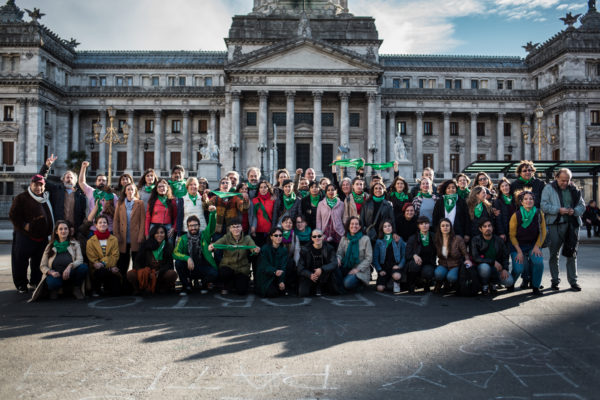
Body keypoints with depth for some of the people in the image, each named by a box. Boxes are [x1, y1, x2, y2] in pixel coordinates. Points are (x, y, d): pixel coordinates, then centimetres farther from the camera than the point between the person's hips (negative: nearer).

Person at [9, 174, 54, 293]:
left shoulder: (46, 198, 13)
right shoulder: (22, 198, -5)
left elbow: (50, 216, 22)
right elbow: (13, 215, -9)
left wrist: (49, 231, 11)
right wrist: (24, 225, -19)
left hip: (42, 237, 6)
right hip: (25, 236, -6)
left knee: (39, 262, 14)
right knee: (21, 261, 0)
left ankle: (35, 281, 28)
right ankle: (21, 284, 13)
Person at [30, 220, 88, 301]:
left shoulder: (74, 244, 9)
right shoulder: (50, 246, 11)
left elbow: (80, 260, -6)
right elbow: (42, 266, 8)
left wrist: (70, 266, -27)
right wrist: (51, 272, -14)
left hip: (70, 274, 1)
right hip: (55, 275, -1)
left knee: (84, 267, -30)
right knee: (52, 282, -38)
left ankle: (76, 289, -4)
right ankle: (54, 290, 1)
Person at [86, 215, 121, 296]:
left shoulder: (114, 240, 8)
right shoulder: (91, 241, 3)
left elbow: (115, 256, -1)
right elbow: (92, 259, -4)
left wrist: (103, 263, -22)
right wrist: (110, 268, -16)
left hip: (111, 269, 2)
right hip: (97, 270, -2)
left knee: (116, 292, -16)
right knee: (101, 271, -39)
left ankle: (106, 286, 22)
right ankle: (96, 289, -5)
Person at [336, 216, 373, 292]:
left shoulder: (365, 239, 0)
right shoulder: (344, 239, 11)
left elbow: (369, 258, -3)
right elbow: (339, 253, 7)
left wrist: (357, 269, -14)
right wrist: (338, 259, -18)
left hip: (360, 271, -3)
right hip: (346, 268, 3)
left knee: (348, 283, -31)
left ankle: (360, 284, 3)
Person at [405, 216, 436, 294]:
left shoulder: (433, 238, 6)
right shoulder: (413, 238, 1)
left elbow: (436, 253, 14)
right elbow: (407, 254, -5)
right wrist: (414, 255, -25)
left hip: (428, 264, 1)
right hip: (417, 263, -1)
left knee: (427, 272, -34)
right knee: (415, 263, -36)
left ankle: (426, 284, 6)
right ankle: (411, 284, -10)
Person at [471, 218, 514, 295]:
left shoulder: (499, 240, 4)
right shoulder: (476, 240, -7)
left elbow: (505, 256, 9)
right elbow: (476, 258, -17)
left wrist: (505, 269, -9)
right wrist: (493, 262, -22)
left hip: (497, 268, 3)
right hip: (482, 268, -3)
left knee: (510, 281, -22)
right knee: (485, 267, -38)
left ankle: (491, 282, 12)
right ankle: (484, 286, -6)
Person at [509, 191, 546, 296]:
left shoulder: (539, 213, -8)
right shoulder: (516, 215, -14)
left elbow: (543, 232, 2)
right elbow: (512, 235, -7)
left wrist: (537, 246, -9)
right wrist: (519, 251, -13)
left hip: (534, 245, 2)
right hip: (518, 246, -2)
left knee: (538, 262, -26)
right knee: (518, 268, -17)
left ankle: (535, 287, -3)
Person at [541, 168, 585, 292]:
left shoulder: (574, 190, 11)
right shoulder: (549, 189, 2)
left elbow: (582, 206, 13)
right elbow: (544, 205, -7)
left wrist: (574, 211, -8)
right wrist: (559, 209, -19)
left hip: (572, 225, 3)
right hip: (555, 225, -2)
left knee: (572, 254, 6)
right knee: (554, 254, 4)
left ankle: (573, 281, 15)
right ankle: (555, 280, 14)